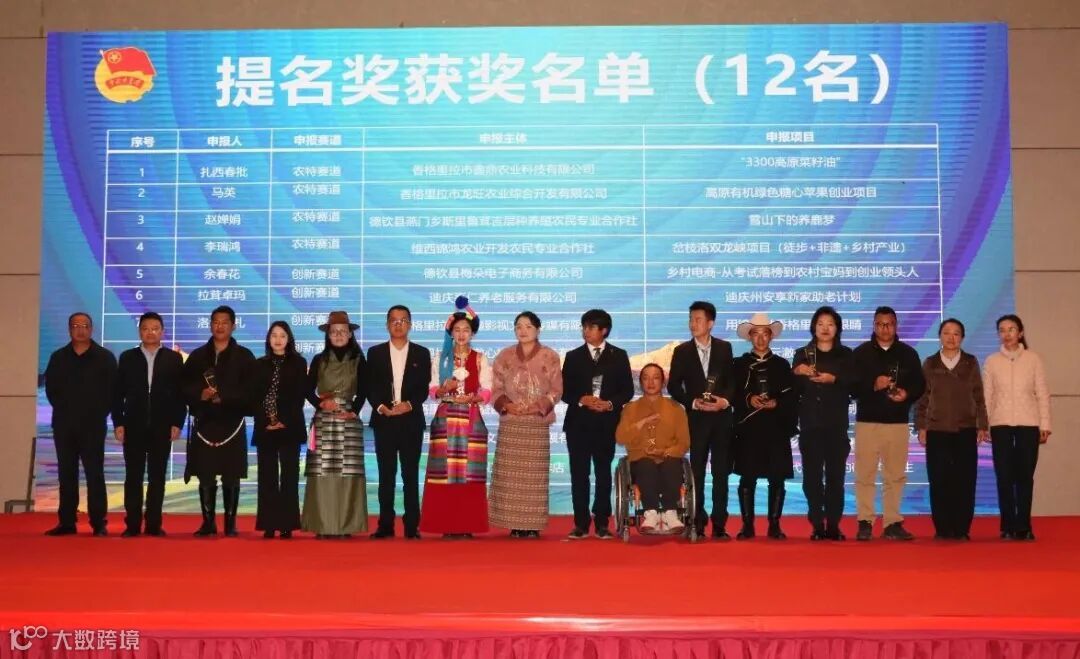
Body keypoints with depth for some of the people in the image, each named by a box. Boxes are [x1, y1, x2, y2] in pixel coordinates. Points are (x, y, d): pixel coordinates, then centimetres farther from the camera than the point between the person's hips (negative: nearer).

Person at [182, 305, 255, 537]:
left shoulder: (244, 357, 4)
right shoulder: (197, 356, 12)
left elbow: (250, 390, -4)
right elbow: (184, 386, 7)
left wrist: (224, 397, -14)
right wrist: (200, 394, -12)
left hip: (232, 423, -2)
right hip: (204, 423, 2)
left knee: (231, 477, 0)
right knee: (205, 476, 2)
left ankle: (230, 523, 8)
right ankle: (208, 522, 11)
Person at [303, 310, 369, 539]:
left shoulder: (358, 361, 9)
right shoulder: (318, 360, 10)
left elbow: (362, 392, 4)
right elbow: (309, 390, 7)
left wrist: (354, 411, -12)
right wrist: (321, 403, -11)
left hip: (349, 421, 0)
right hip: (323, 421, 1)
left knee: (347, 473, -5)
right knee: (322, 473, -5)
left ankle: (346, 525, -2)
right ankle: (322, 525, -2)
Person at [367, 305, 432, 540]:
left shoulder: (421, 353, 7)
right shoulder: (375, 352, 9)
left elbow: (424, 388, 2)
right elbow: (370, 387, 4)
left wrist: (409, 405, -15)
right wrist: (381, 407, -12)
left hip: (411, 421, -1)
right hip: (383, 421, 1)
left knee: (411, 474, 1)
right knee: (386, 475, 3)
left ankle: (412, 526, 4)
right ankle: (385, 525, 7)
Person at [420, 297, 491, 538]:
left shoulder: (480, 359, 8)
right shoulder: (440, 358, 11)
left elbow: (487, 392, 1)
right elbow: (432, 390, 5)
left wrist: (472, 397, -17)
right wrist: (443, 389, -15)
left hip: (471, 420, -1)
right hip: (445, 420, 1)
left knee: (469, 473, -3)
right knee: (445, 472, -4)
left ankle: (468, 525, 0)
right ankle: (446, 525, -1)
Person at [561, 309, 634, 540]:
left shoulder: (618, 356, 7)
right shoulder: (573, 356, 8)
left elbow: (627, 390, 4)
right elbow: (564, 391, 5)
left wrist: (610, 403, -13)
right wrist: (582, 400, -13)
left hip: (606, 423, -1)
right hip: (578, 423, 1)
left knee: (603, 473, 4)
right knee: (579, 474, 0)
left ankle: (602, 523, 9)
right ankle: (581, 523, 5)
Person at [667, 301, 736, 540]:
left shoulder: (724, 348, 6)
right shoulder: (682, 351, 3)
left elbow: (732, 380, 7)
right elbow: (673, 386, 1)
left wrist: (725, 400, -11)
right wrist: (694, 402, -11)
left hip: (721, 417, 1)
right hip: (696, 418, -1)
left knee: (721, 472, 2)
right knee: (697, 472, 0)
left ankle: (719, 525, 7)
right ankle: (698, 525, 5)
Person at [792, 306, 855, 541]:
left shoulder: (845, 355, 11)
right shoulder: (802, 354, 11)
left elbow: (855, 385, 0)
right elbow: (794, 389, 4)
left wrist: (834, 379, -15)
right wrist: (798, 374, -15)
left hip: (837, 424, 0)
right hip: (810, 424, 0)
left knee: (835, 475, -3)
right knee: (812, 476, -2)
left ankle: (833, 526, 3)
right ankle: (817, 526, 2)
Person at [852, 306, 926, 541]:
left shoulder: (908, 353, 9)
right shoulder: (861, 352, 3)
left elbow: (920, 384, 9)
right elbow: (851, 385, -4)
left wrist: (907, 394, -11)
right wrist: (873, 385, -19)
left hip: (898, 422, 2)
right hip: (867, 421, -2)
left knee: (895, 475, 4)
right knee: (865, 475, -2)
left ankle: (892, 523, 11)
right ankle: (865, 523, 3)